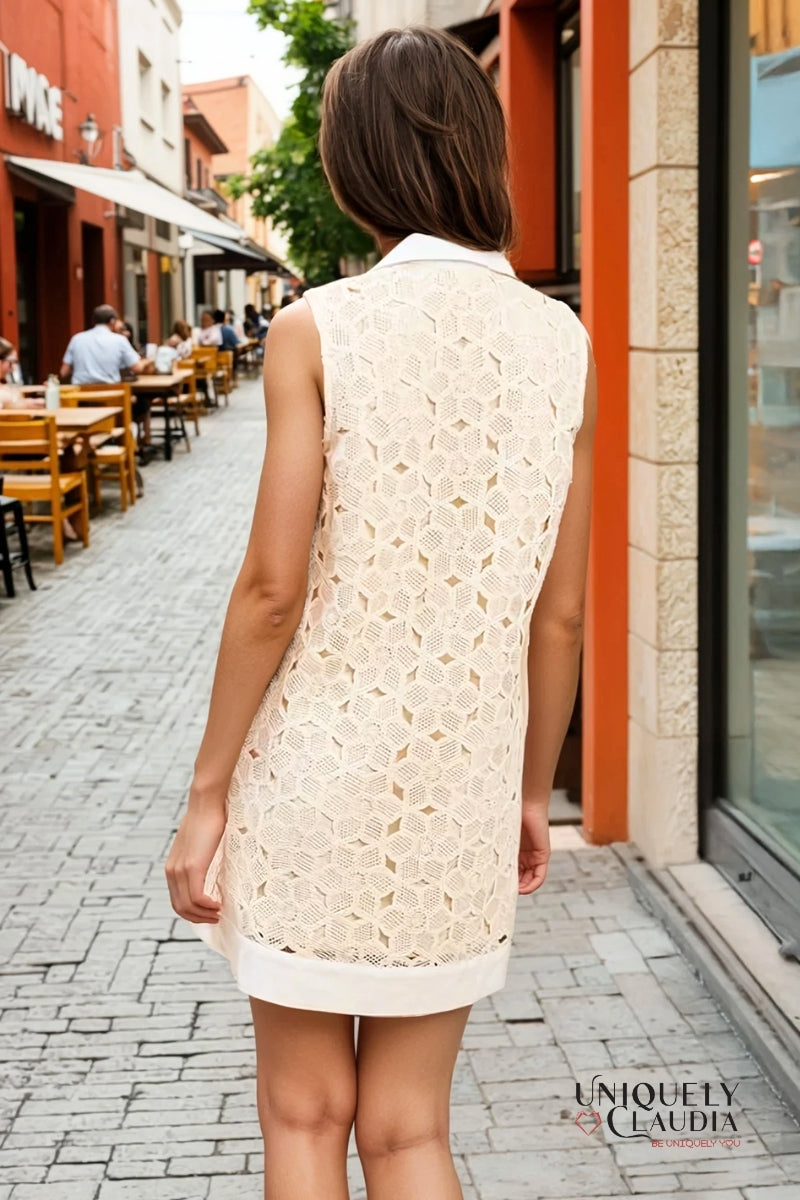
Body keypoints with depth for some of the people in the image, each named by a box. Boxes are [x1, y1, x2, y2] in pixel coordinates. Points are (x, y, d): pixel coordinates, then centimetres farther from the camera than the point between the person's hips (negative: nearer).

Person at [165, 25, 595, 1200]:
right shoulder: (564, 343, 0)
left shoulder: (317, 329, -9)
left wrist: (207, 791, -2)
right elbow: (560, 613, 3)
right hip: (463, 791, 3)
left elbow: (272, 588, -11)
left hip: (315, 777, -3)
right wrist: (534, 792, 14)